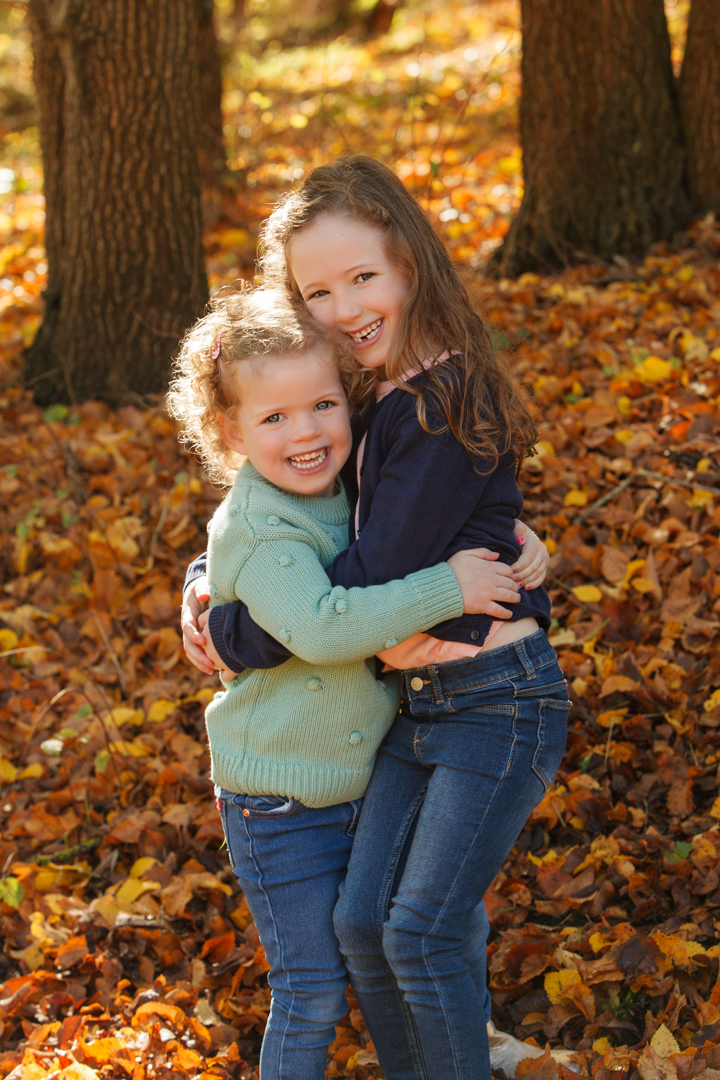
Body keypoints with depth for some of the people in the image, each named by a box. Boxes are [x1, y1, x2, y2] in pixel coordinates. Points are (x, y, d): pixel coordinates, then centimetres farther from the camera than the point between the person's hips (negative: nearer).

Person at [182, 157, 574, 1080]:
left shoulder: (448, 409, -20)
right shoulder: (367, 401, 7)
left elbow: (368, 578, -22)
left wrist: (234, 637, -11)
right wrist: (204, 581, 4)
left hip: (500, 700, -8)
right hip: (416, 701, 8)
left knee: (422, 932, -6)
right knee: (361, 923, 5)